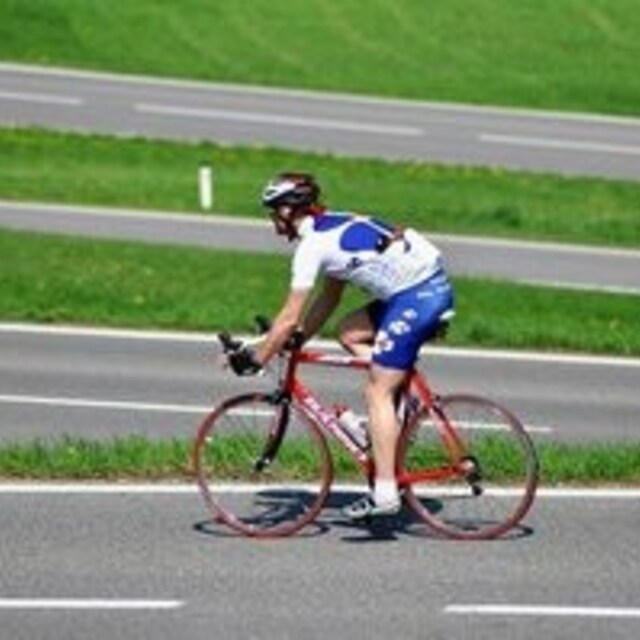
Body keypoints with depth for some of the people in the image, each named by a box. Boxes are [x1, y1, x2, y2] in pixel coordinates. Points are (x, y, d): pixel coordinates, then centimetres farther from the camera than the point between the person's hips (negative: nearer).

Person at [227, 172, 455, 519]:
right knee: (349, 333, 20)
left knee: (377, 392, -5)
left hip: (419, 297, -9)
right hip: (434, 287, 9)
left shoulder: (313, 245, -8)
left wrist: (254, 360, 1)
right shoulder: (336, 227, 20)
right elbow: (329, 298, 26)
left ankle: (385, 492, -8)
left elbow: (290, 317, -8)